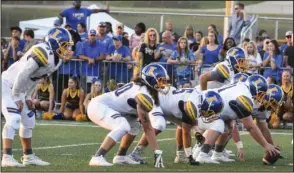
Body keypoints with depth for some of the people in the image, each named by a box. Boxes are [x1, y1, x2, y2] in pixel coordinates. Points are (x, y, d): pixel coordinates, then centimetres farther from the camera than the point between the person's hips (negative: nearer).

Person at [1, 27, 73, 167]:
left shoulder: (56, 59, 4)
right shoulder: (43, 53, -27)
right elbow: (22, 75, -26)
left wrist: (27, 96, 11)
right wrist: (17, 98, -17)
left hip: (17, 88, 10)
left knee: (28, 121, 15)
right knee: (14, 119, -21)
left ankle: (28, 156, 25)